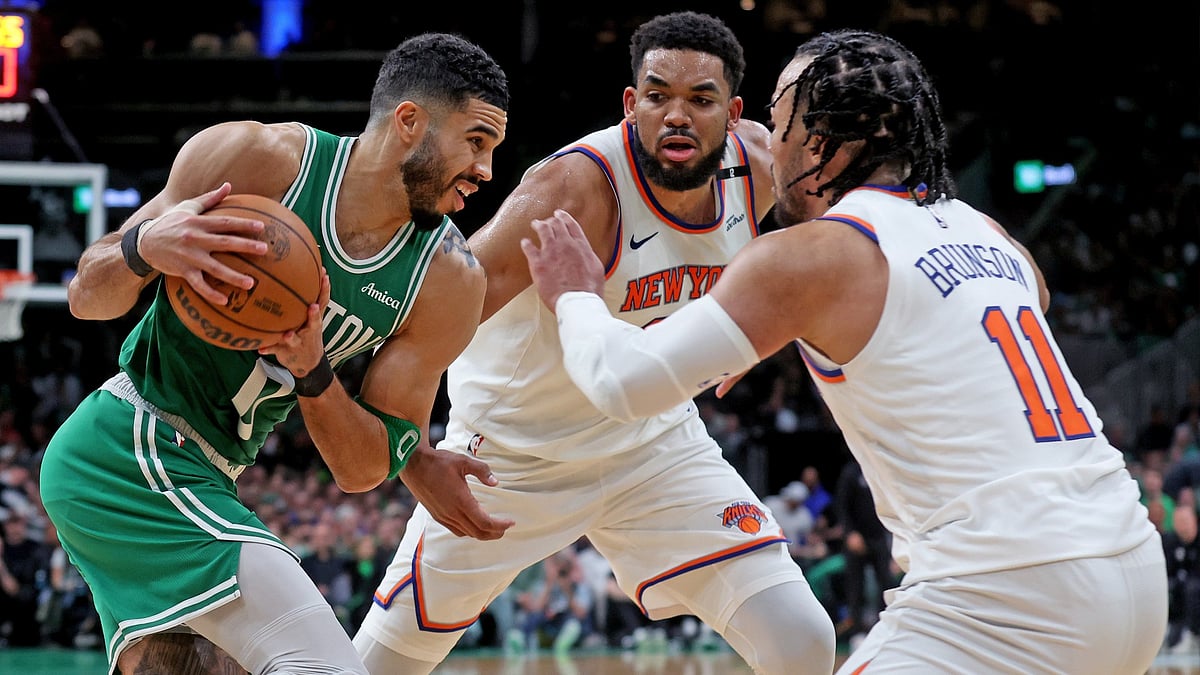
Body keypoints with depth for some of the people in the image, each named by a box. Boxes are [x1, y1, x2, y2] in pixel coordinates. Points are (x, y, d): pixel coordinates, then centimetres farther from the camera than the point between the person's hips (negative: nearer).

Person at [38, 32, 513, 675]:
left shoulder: (449, 282, -2)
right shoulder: (254, 157, -13)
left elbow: (363, 468, -1)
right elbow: (87, 297, -6)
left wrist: (312, 371, -20)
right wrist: (144, 247, -28)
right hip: (134, 447, -8)